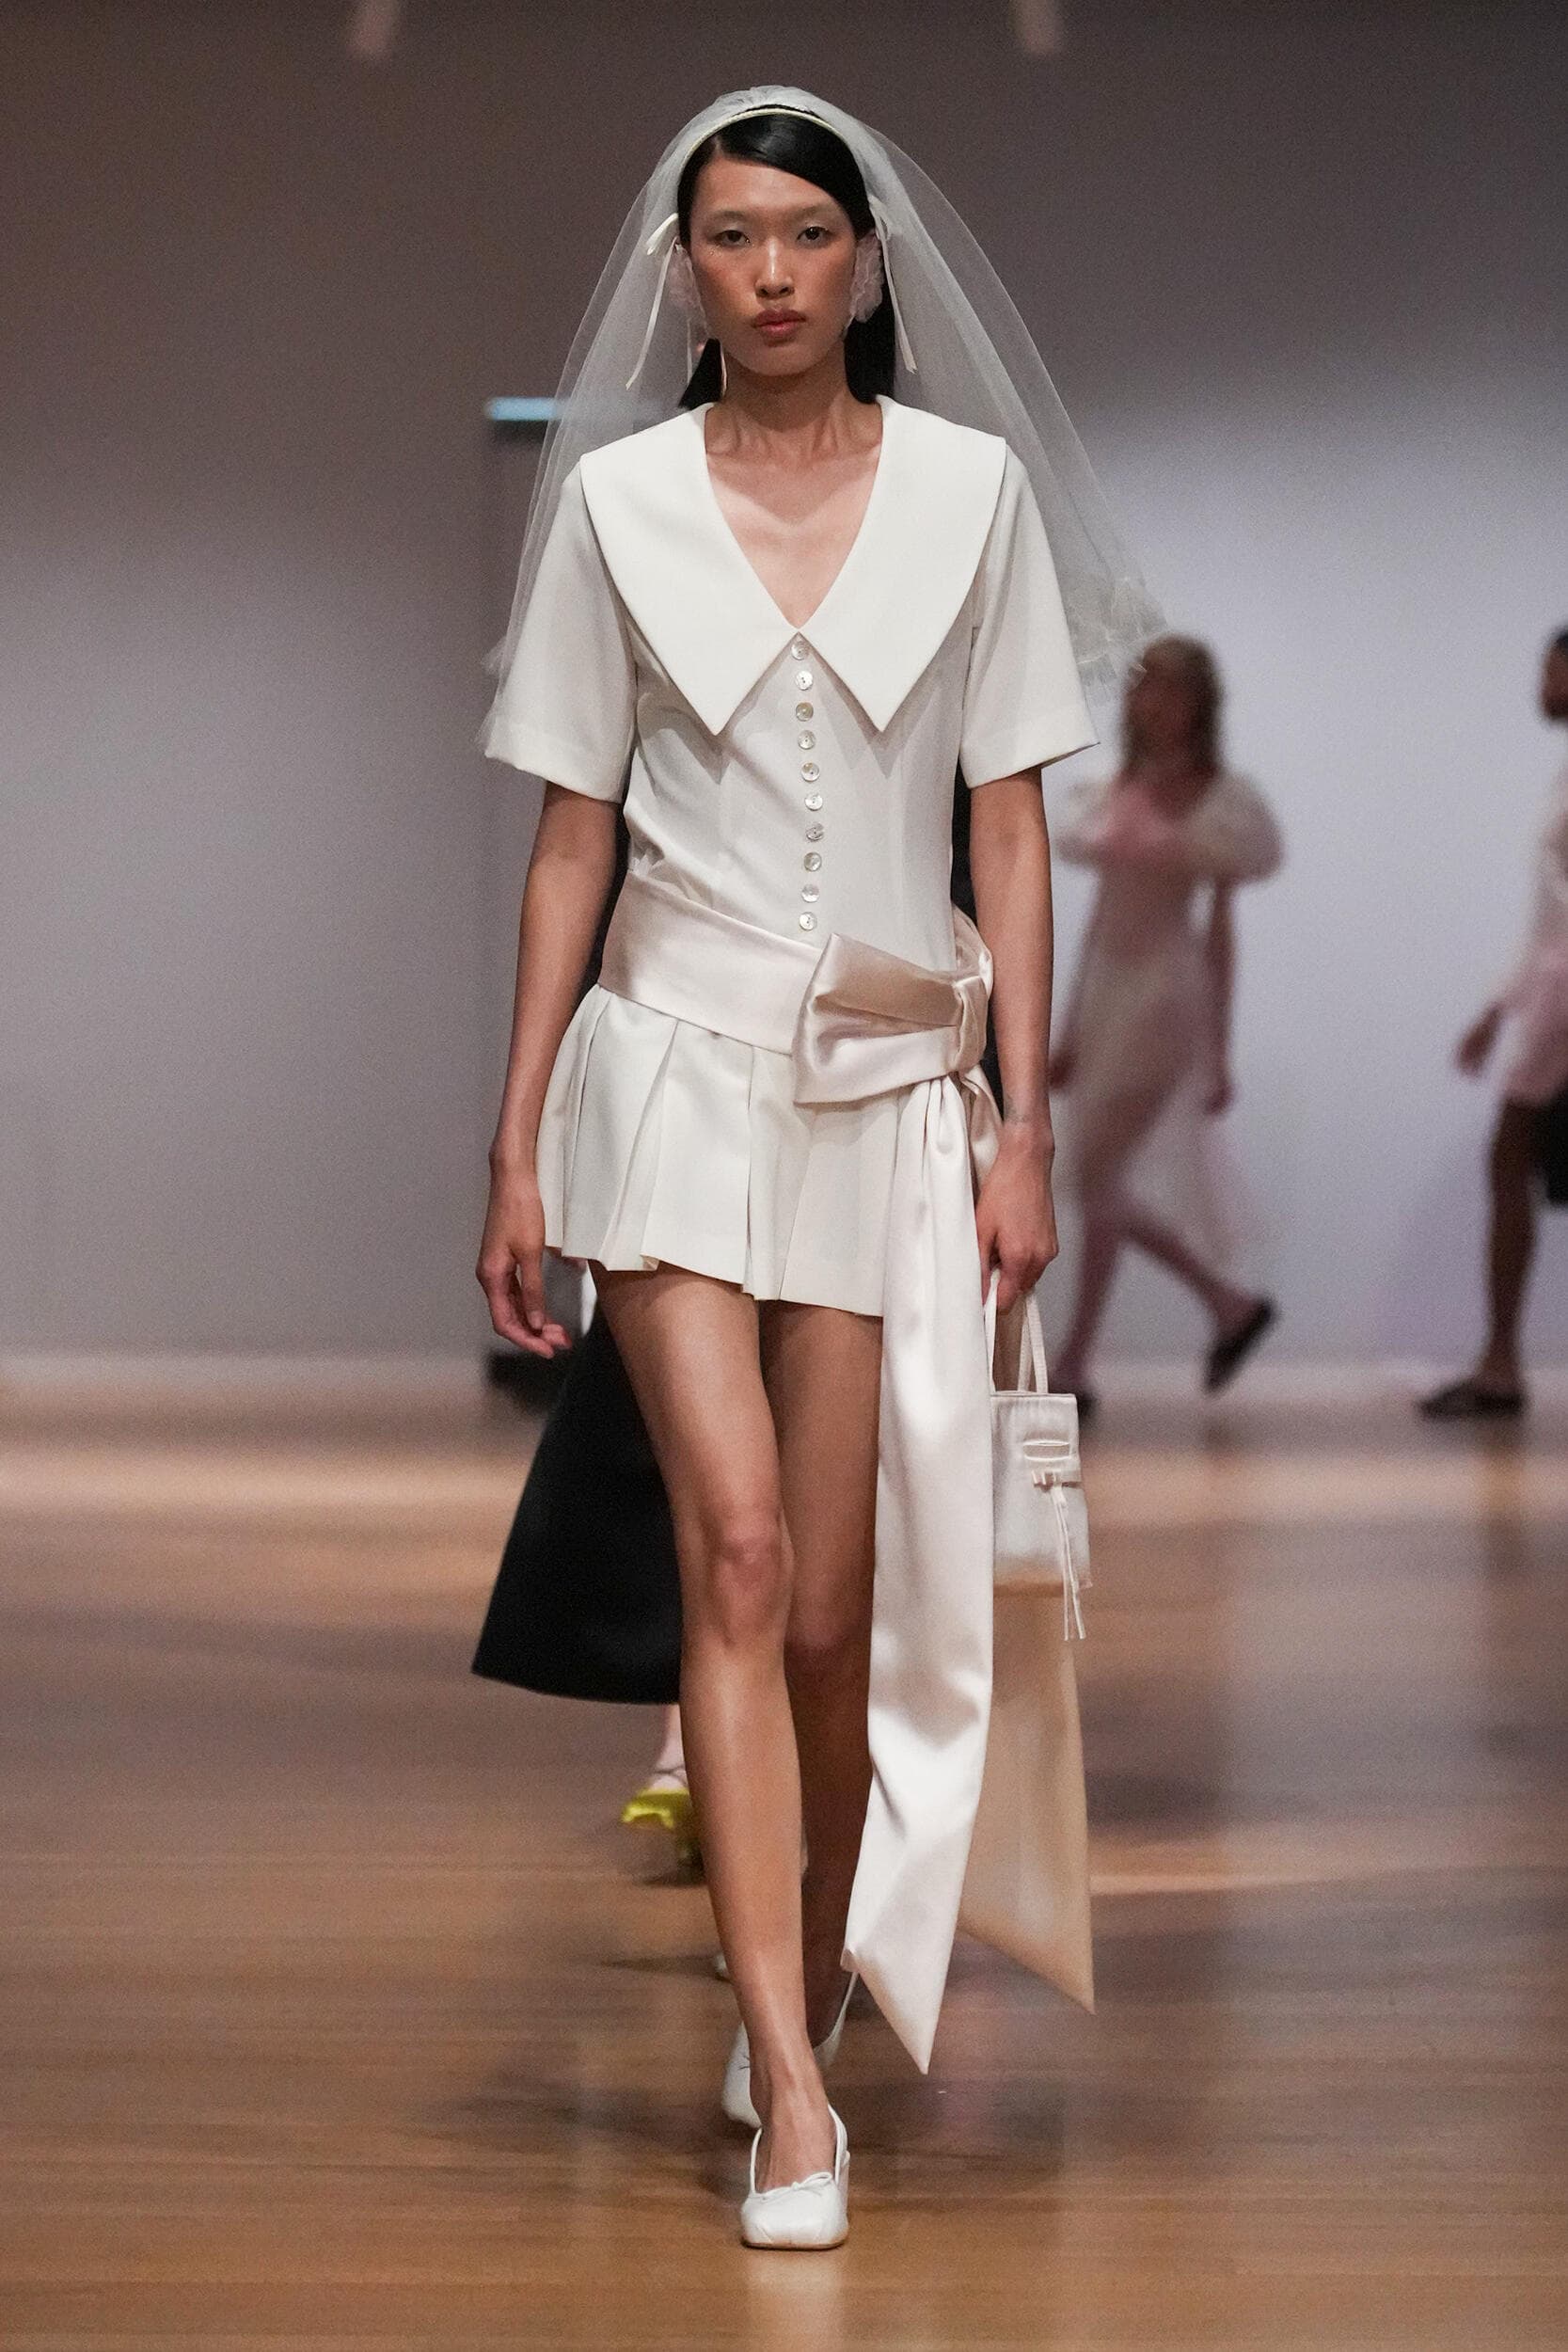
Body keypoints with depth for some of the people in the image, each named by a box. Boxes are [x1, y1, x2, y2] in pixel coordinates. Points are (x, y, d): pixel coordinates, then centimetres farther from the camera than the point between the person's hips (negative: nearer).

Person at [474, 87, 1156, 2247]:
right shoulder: (617, 499, 4)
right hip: (677, 1057, 0)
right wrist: (516, 1148, 3)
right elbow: (570, 839, 6)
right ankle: (793, 2092, -13)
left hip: (892, 1085, 1)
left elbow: (1012, 830, 5)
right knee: (736, 1545, -13)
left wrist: (1026, 1127, 0)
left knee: (834, 1609, 2)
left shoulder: (973, 487, 3)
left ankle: (810, 1997, 26)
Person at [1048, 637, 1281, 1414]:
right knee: (1108, 1191, 6)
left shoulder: (1215, 801, -5)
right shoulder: (1112, 793, 11)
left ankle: (1073, 1365, -2)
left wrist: (1219, 1052, -12)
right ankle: (1230, 1305, 19)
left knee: (1096, 1183, -9)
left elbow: (1219, 928, -8)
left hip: (1164, 996, -7)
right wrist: (1070, 1032, 15)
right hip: (1105, 991, 7)